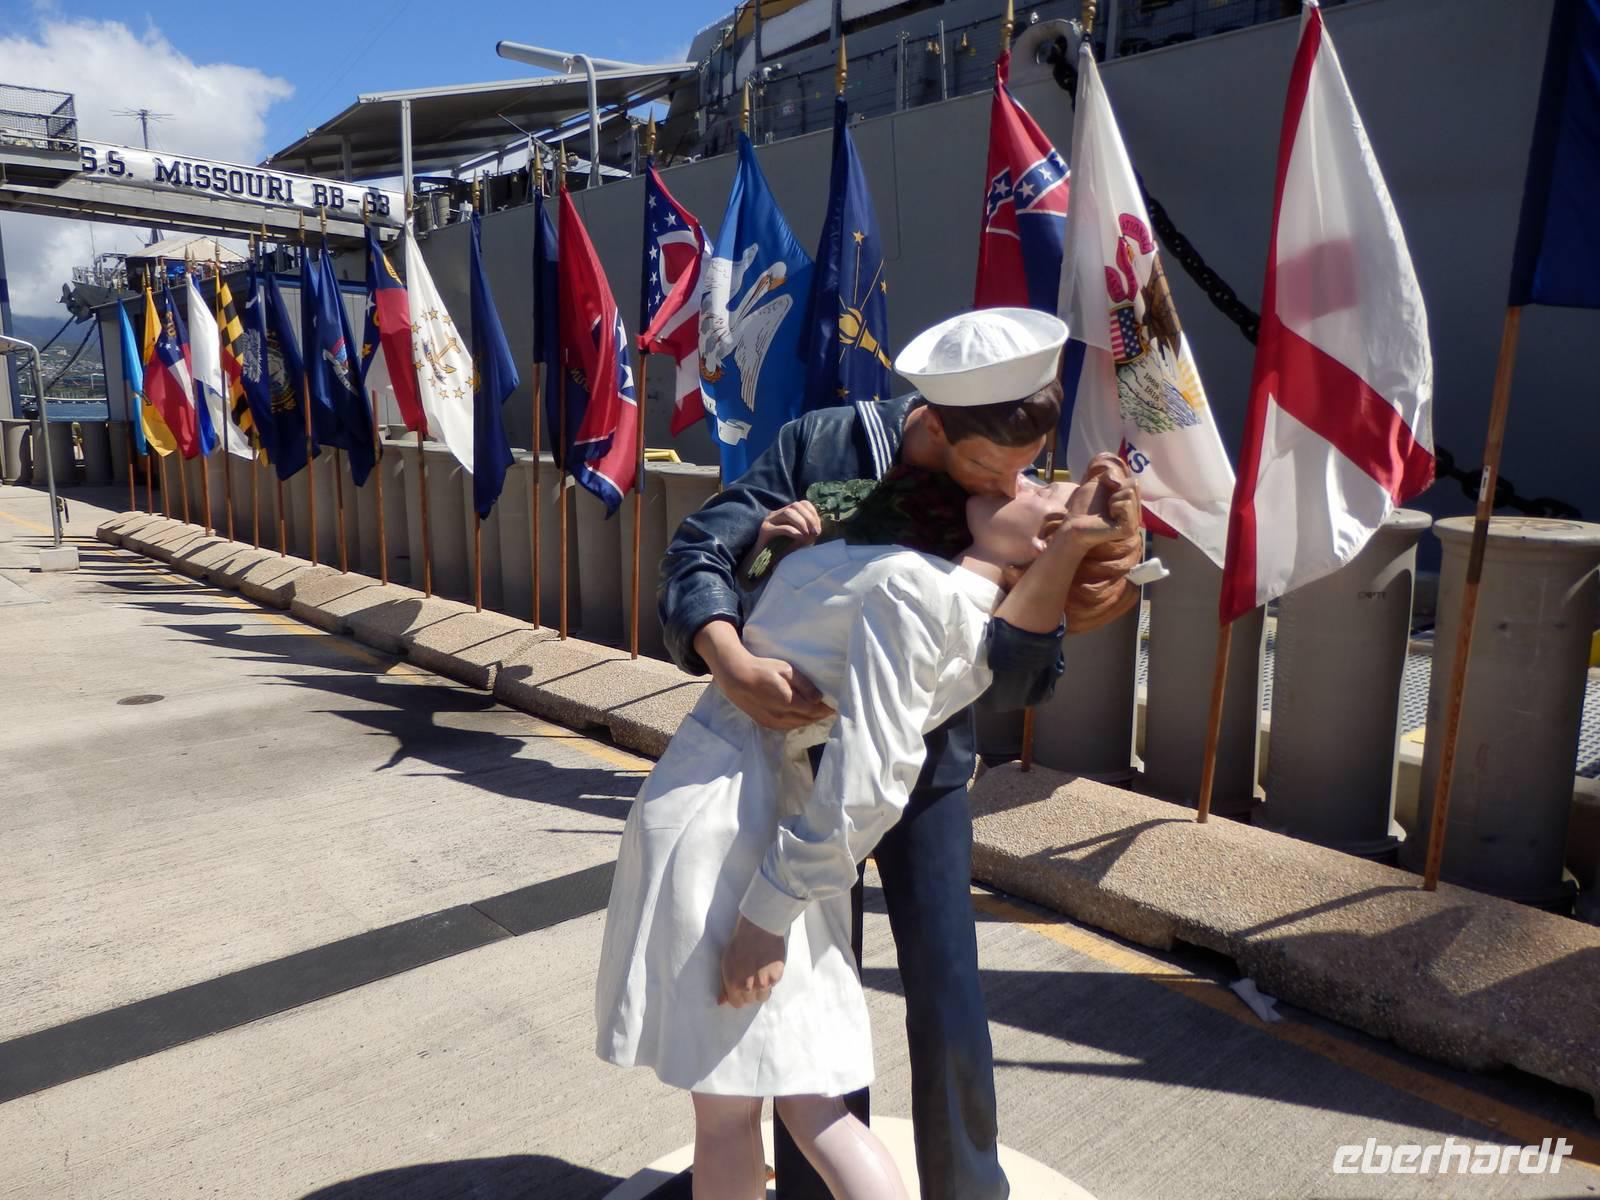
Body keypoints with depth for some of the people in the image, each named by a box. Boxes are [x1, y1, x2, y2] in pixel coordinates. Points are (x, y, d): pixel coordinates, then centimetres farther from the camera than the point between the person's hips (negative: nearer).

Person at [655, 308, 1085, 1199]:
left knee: (948, 992, 3)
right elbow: (698, 551, -19)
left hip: (925, 768, 1)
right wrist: (733, 666, -36)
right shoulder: (824, 446, -19)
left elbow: (1019, 687, -11)